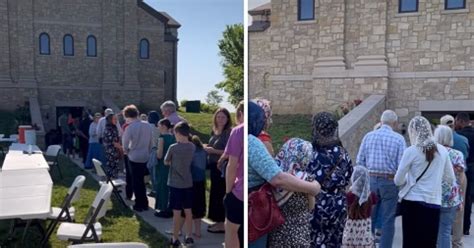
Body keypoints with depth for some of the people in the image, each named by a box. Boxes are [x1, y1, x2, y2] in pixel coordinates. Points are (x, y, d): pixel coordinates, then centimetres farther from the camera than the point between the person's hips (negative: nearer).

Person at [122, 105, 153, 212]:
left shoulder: (130, 127, -17)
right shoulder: (147, 125, -1)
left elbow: (125, 145, -12)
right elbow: (150, 142, 5)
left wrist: (128, 152, 8)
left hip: (134, 157, -5)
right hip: (145, 157, 5)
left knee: (136, 182, 8)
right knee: (141, 180, 19)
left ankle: (139, 205, 15)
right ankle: (144, 203, 25)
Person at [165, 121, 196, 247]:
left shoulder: (173, 148, -15)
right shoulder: (192, 147, -1)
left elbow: (166, 162, 0)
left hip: (175, 184, -4)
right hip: (188, 183, 4)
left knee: (177, 213, 2)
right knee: (188, 211, 12)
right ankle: (189, 237, 19)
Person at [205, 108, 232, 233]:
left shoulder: (230, 132, -12)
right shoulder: (214, 131, 11)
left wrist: (214, 151, -20)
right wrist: (207, 148, 2)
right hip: (214, 166, 8)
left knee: (220, 195, -3)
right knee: (215, 194, 12)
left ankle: (222, 224, 6)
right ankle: (218, 221, 23)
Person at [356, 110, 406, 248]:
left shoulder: (368, 136, 1)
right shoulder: (398, 139, -7)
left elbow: (359, 161, 1)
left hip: (370, 180, 3)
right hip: (390, 181, -3)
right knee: (388, 219, 7)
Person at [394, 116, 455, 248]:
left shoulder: (411, 151, -9)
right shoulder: (442, 150, 3)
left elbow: (398, 181, -6)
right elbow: (451, 179, 12)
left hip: (413, 202, -3)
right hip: (434, 203, 4)